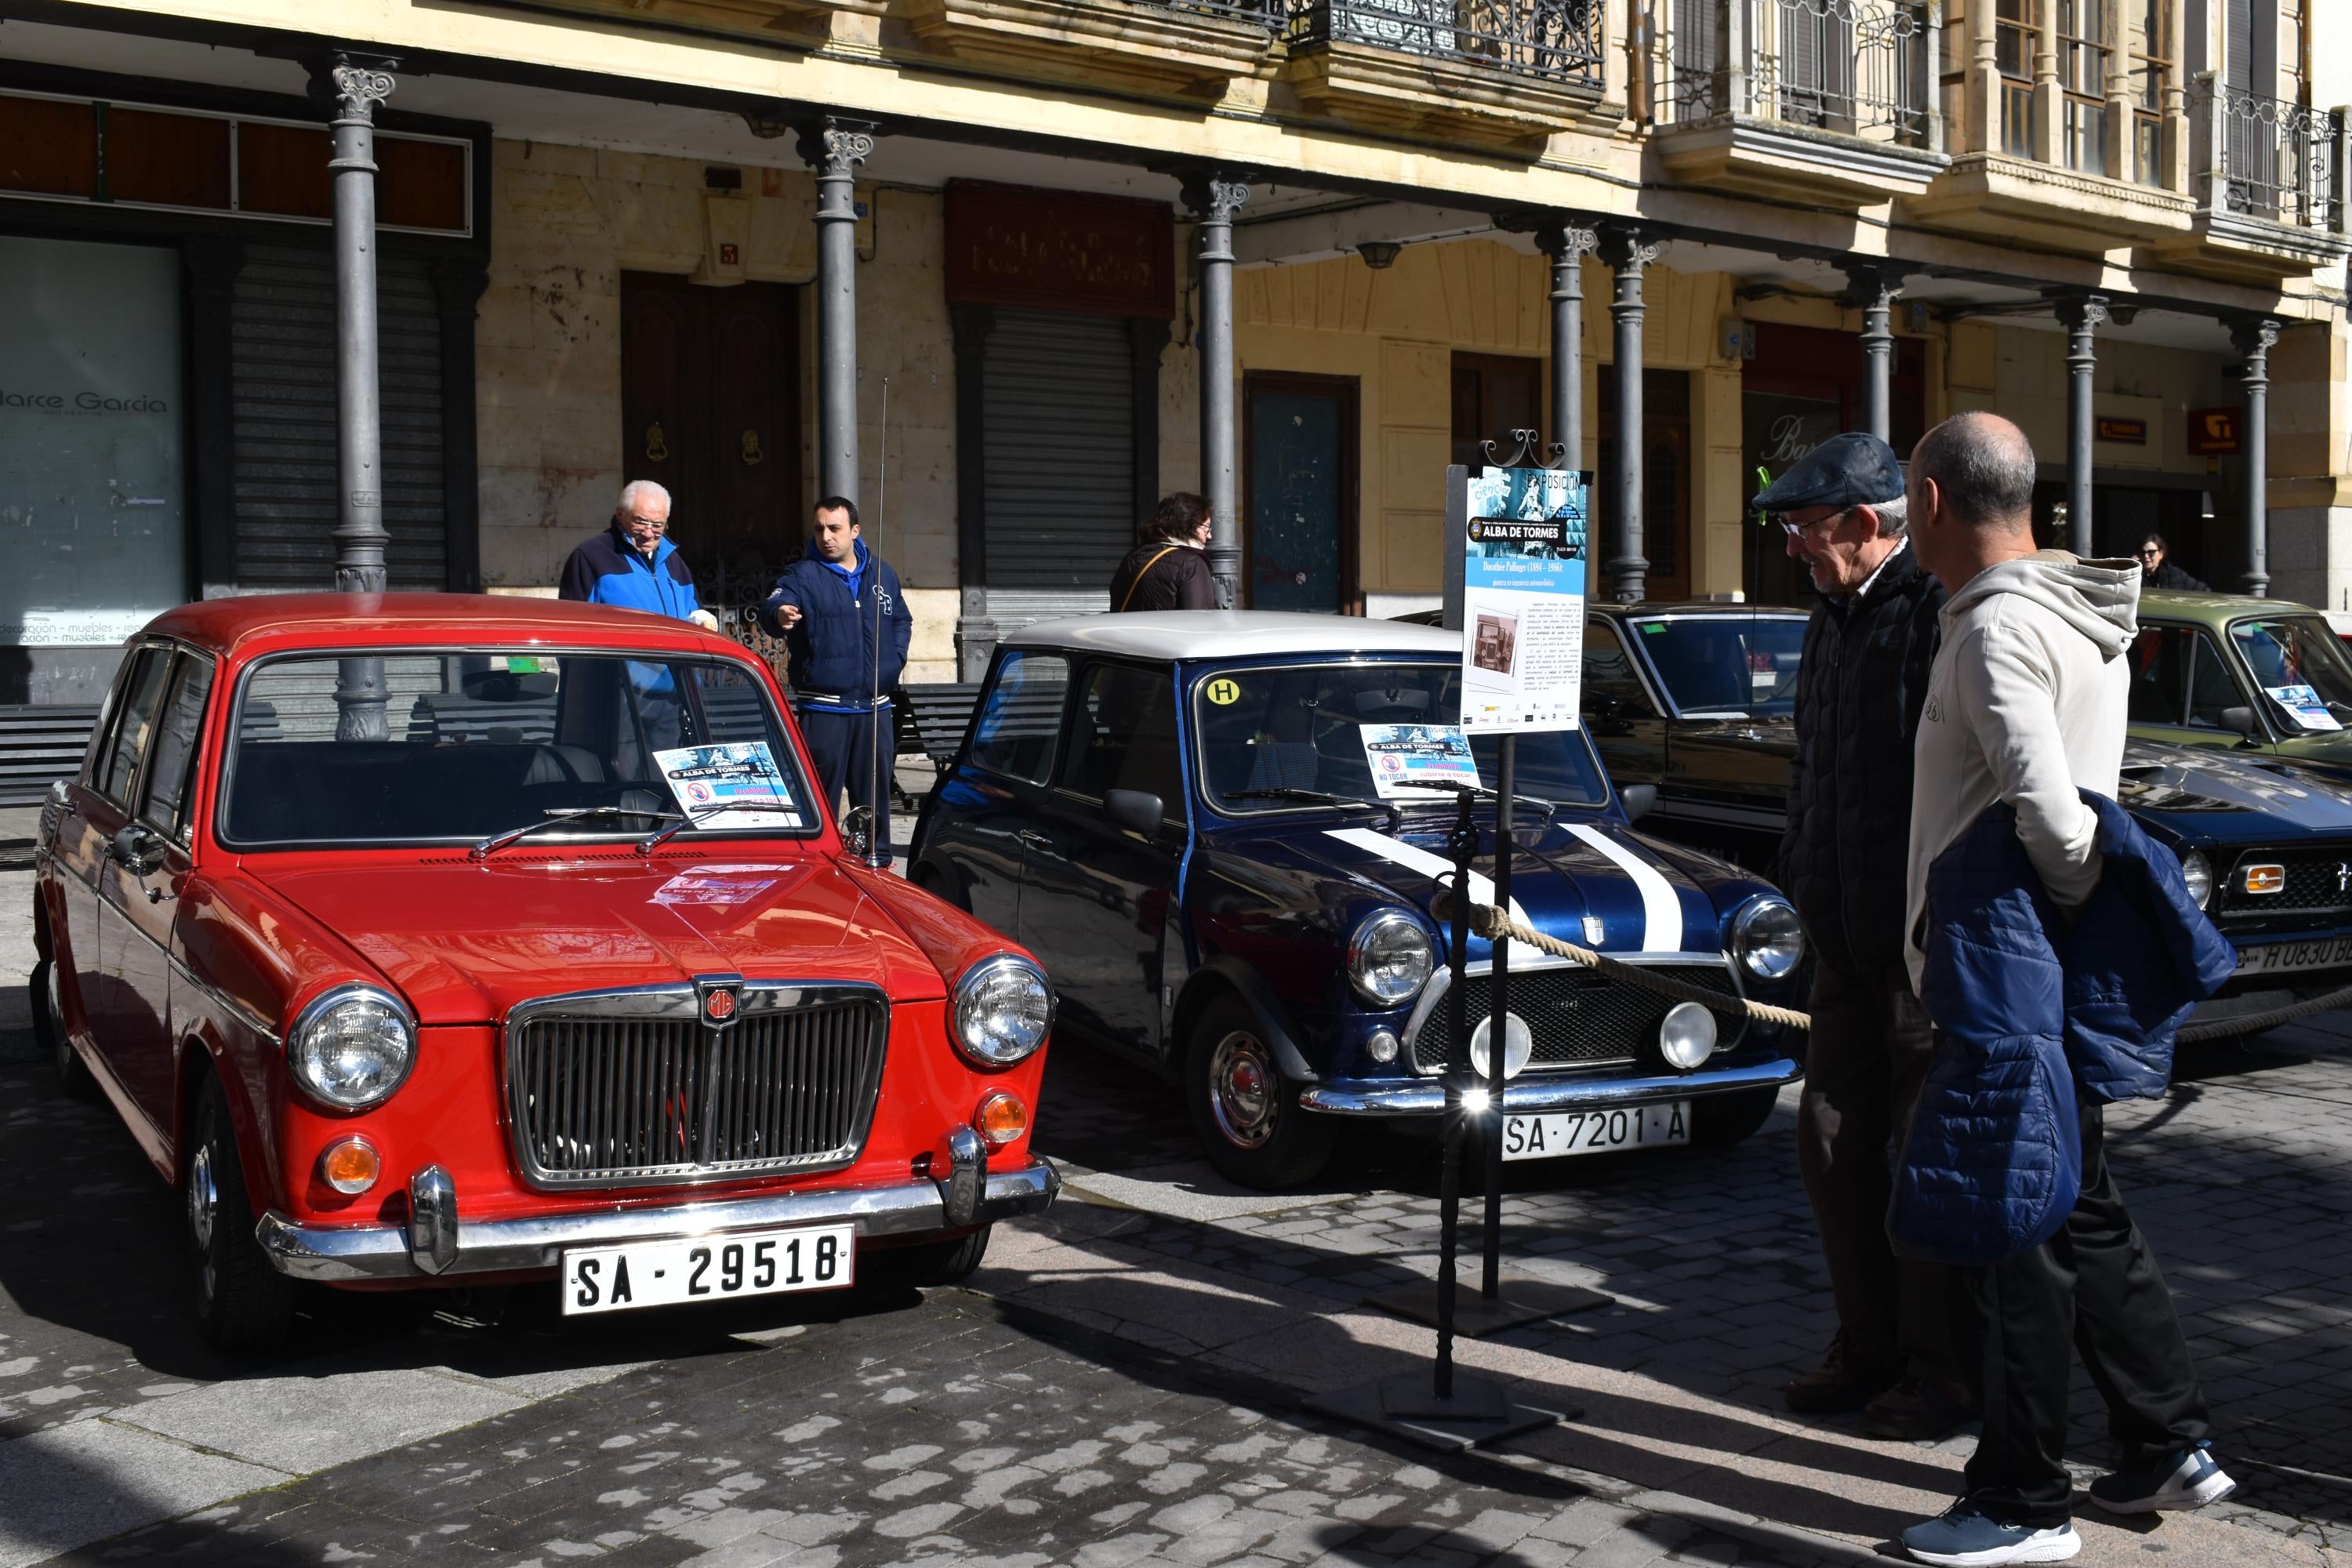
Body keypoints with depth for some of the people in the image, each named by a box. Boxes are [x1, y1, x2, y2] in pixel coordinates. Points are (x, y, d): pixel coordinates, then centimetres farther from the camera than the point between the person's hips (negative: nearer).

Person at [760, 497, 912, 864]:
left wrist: (897, 656, 10)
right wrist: (780, 614, -48)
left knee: (875, 792, 12)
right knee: (820, 793, -3)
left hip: (875, 706, 4)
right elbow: (773, 606, -24)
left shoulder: (882, 573, 11)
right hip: (823, 707, -4)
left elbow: (901, 619, 27)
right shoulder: (803, 575, -5)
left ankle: (877, 861, 23)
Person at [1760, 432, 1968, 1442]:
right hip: (1847, 934, 9)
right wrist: (1802, 879, 17)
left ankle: (1944, 1371, 12)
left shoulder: (1942, 616, -16)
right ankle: (1869, 1349, 25)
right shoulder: (1832, 619, 14)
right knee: (1834, 1144, 12)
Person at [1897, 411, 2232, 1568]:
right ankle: (2171, 1444, 27)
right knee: (2079, 1213, 19)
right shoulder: (2083, 619, 12)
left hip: (2002, 966, -9)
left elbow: (2047, 809, -28)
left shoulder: (1997, 628, -18)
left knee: (2003, 1235, -1)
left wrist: (2077, 898, -15)